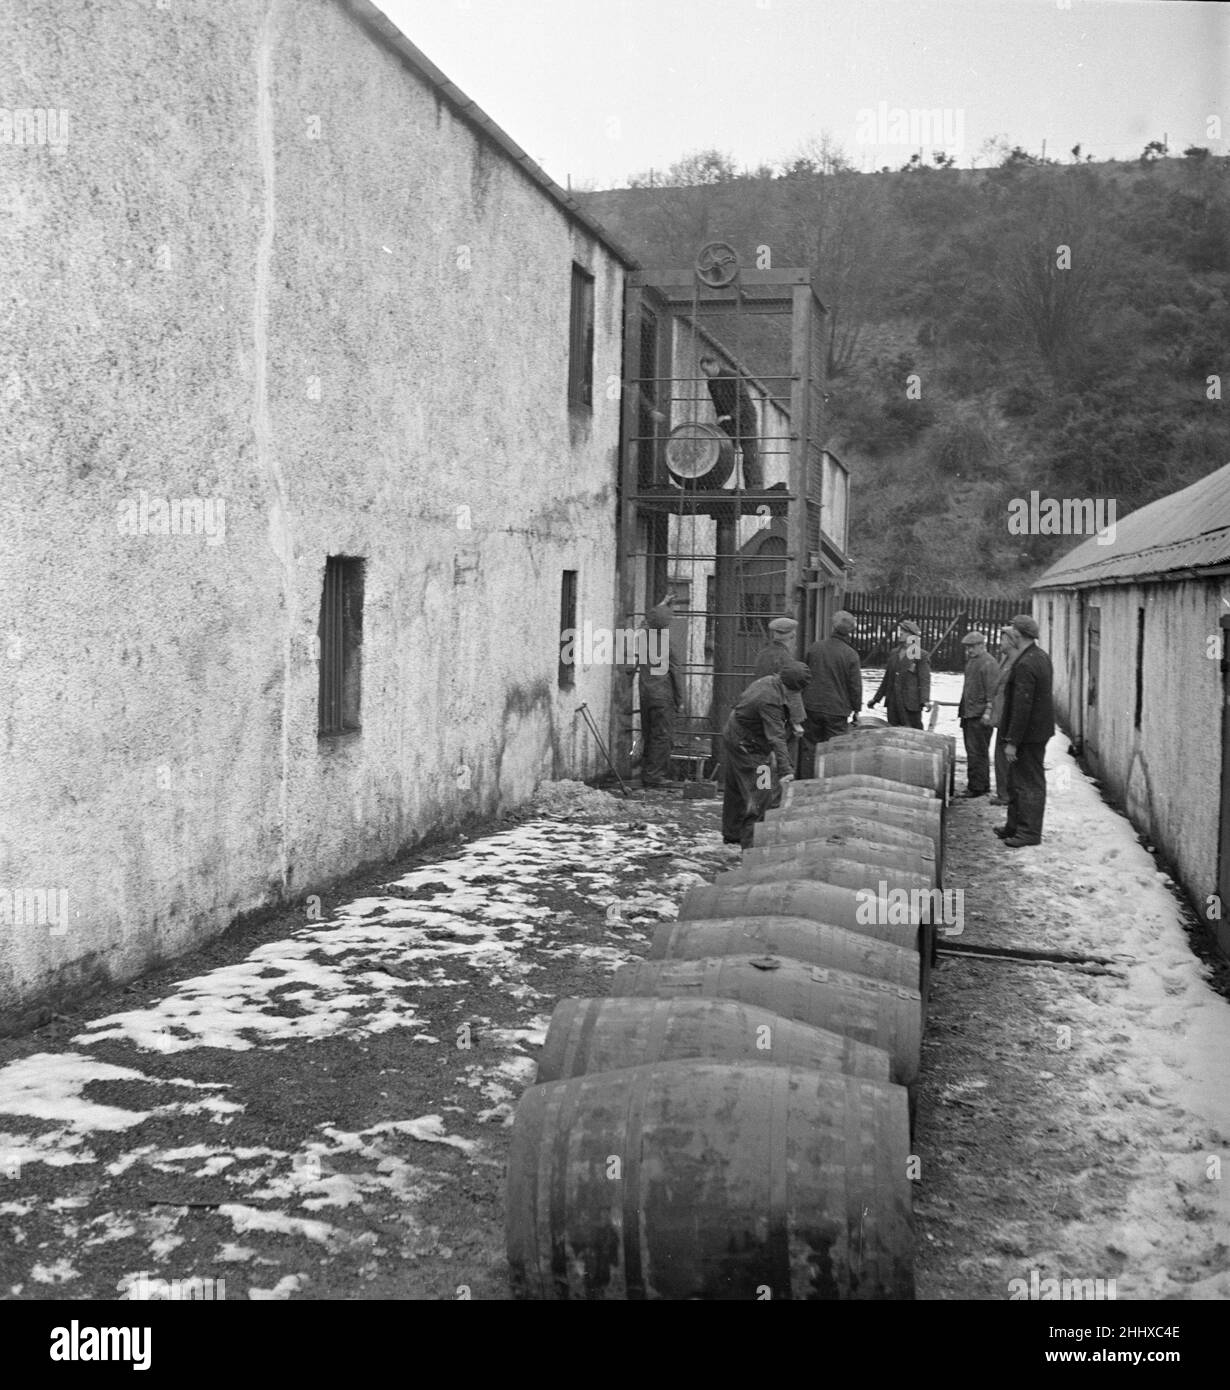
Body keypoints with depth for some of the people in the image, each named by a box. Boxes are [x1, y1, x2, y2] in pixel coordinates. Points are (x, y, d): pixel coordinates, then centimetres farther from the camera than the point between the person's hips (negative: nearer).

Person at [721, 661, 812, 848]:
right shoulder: (771, 701, -32)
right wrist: (785, 770, -39)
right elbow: (776, 737, -36)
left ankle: (731, 834, 35)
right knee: (760, 793, -5)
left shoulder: (767, 681, -3)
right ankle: (750, 842, -2)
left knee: (736, 791, 21)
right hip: (747, 748, -10)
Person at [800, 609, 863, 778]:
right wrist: (856, 709, 6)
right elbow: (855, 686, -7)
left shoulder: (814, 647, -1)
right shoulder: (851, 655, -12)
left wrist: (803, 700, 22)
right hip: (837, 710, -3)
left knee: (809, 747, 12)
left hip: (812, 707, 3)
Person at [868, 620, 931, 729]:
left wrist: (925, 700, -24)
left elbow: (925, 680, -9)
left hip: (910, 703, -6)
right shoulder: (893, 653, 15)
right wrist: (876, 698, 20)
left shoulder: (921, 655, -3)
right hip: (893, 703, 6)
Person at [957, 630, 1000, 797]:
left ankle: (978, 787, -4)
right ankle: (973, 785, 19)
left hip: (979, 715, -10)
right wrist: (962, 710, 22)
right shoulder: (971, 661, 19)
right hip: (968, 714, 10)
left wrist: (988, 711, -22)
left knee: (977, 752, -8)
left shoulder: (989, 663, -10)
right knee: (971, 751, 12)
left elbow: (992, 690, -16)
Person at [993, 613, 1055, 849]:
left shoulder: (1025, 665, -23)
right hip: (1038, 730, 10)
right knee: (1016, 780, 18)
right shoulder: (1041, 656, 10)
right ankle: (1015, 826, 27)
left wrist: (1012, 741, -20)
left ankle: (1030, 832, 7)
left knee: (1030, 783, -1)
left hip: (1029, 733, -10)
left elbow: (1022, 706, -25)